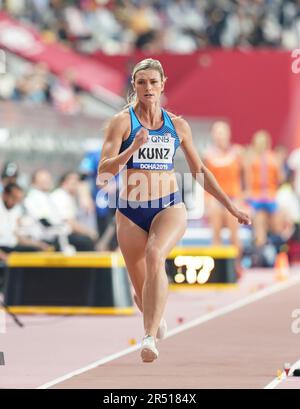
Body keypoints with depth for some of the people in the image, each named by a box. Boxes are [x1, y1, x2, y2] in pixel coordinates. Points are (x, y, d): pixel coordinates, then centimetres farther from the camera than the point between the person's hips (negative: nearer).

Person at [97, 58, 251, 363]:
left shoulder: (178, 125, 8)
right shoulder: (122, 122, -1)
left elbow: (200, 171, 19)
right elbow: (104, 171, -10)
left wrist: (230, 205, 18)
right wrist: (133, 149, -25)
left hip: (170, 207, 0)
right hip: (130, 212, 0)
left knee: (154, 256, -32)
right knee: (141, 291, 8)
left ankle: (150, 337, -37)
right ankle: (157, 321, 43)